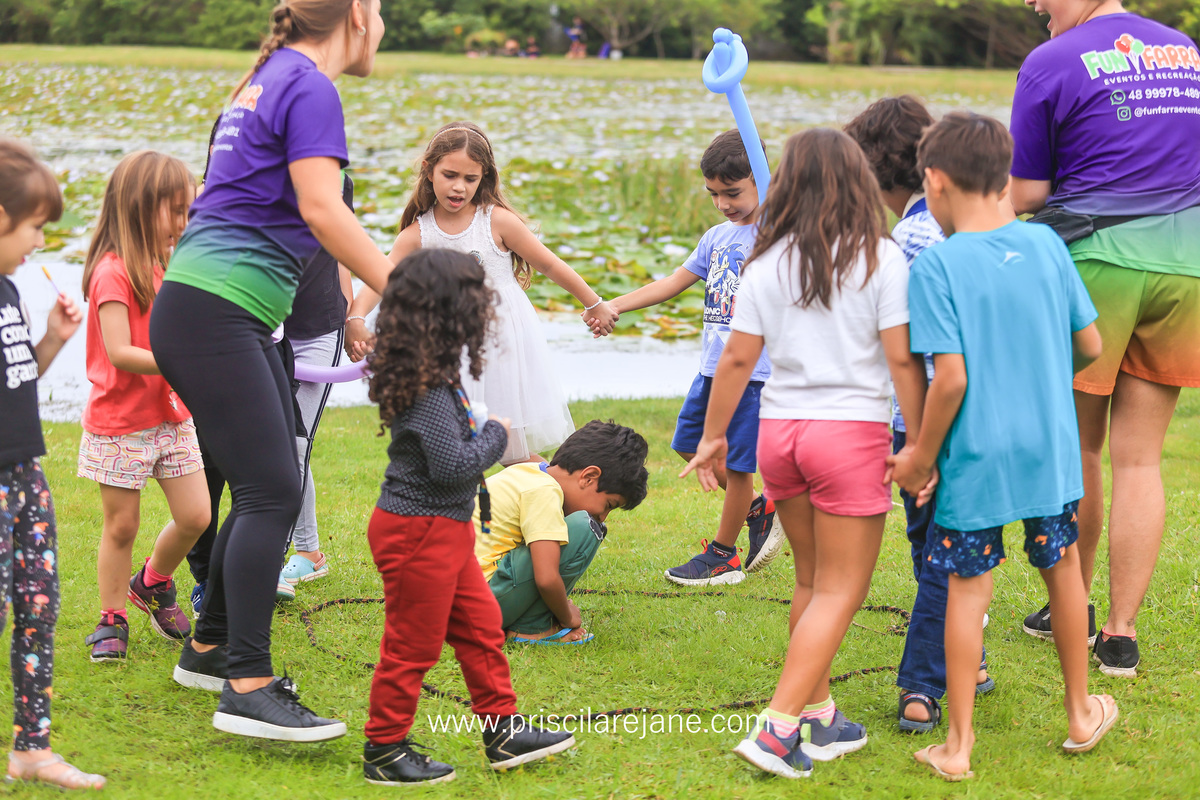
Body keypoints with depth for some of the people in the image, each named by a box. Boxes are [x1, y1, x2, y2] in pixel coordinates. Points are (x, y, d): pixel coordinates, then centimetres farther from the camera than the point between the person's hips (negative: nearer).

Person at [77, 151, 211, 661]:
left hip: (171, 416, 7)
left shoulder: (162, 268, 11)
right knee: (122, 525, 3)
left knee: (195, 516, 4)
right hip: (120, 422, -7)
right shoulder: (113, 272, -17)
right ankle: (112, 618, 18)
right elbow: (119, 352, -24)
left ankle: (153, 583, 30)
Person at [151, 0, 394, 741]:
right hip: (215, 316, -10)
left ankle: (211, 648, 26)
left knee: (269, 487, 15)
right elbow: (321, 210, -20)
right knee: (272, 492, -13)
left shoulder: (271, 80, 19)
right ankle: (247, 688, -14)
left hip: (229, 319, 10)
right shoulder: (310, 88, -10)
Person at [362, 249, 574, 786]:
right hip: (419, 533, -10)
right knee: (412, 645, 0)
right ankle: (385, 751, 11)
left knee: (481, 626, 16)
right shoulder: (428, 390, -24)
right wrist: (494, 435, -12)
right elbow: (452, 465, -26)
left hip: (444, 530, 10)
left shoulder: (434, 378, 8)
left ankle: (503, 730, 25)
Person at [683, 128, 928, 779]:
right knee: (840, 591, 1)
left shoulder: (767, 262, 4)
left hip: (779, 429, 4)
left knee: (811, 582, 18)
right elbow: (901, 359, -9)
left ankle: (820, 717, 24)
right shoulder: (881, 259, -5)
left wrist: (713, 435, 14)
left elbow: (738, 358, 4)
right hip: (852, 431, -4)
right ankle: (778, 727, -8)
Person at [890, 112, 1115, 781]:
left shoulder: (937, 264, -14)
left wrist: (922, 454, -6)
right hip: (1051, 448, 4)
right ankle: (1081, 714, 35)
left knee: (968, 588, 6)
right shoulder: (1047, 244, -1)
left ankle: (959, 746, 11)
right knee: (1062, 568, 20)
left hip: (975, 456, -4)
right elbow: (1090, 344, 4)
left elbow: (951, 378, -19)